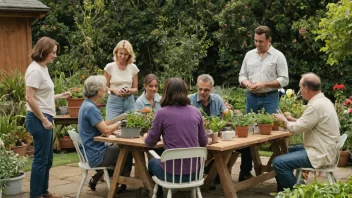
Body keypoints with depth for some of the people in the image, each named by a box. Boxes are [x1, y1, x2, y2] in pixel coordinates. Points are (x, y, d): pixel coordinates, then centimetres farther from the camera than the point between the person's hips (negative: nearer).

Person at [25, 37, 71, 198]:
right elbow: (30, 98, -21)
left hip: (44, 118, 10)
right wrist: (43, 120, -18)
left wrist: (60, 96, 16)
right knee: (41, 159, -2)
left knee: (47, 159, 16)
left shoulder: (43, 68, 13)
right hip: (38, 119, -10)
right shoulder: (35, 70, -16)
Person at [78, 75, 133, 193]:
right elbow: (106, 130, -27)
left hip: (91, 152, 10)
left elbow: (102, 124, 13)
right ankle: (122, 185, 25)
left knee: (121, 148, 30)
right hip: (96, 156, -10)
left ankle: (95, 179, 27)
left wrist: (121, 117, 5)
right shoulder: (91, 108, -24)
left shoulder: (87, 105, 8)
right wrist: (121, 122, -11)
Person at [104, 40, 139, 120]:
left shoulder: (133, 68, 4)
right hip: (114, 101, -2)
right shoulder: (109, 67, -2)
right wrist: (113, 89, -18)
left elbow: (135, 88, 10)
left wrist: (130, 90, -12)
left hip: (129, 102, 2)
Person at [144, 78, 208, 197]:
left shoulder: (162, 113, -10)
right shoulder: (195, 112, 1)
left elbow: (150, 142, 0)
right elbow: (204, 142, 10)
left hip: (172, 172, -4)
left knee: (152, 163, 31)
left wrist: (146, 136, 23)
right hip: (194, 171, 4)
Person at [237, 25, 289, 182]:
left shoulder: (278, 56, -2)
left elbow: (284, 80, -7)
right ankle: (245, 171, 13)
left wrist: (264, 84, -17)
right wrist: (247, 83, -10)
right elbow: (242, 75, 13)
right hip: (252, 98, 4)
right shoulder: (249, 55, 10)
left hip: (270, 98, -4)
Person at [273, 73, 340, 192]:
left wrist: (284, 120, 1)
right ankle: (283, 190, 30)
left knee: (279, 162, -16)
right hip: (324, 150, 11)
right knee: (286, 152, 24)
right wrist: (292, 119, 14)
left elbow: (295, 129, -17)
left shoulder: (316, 105, -22)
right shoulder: (323, 101, 10)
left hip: (321, 155, -11)